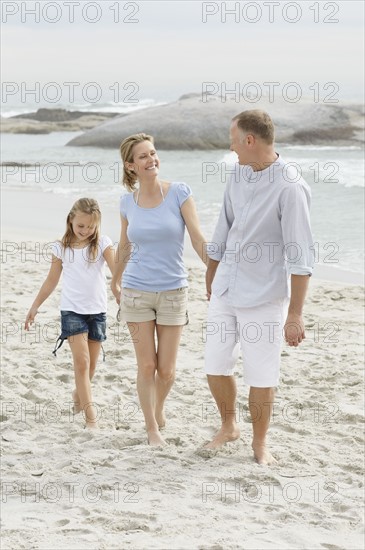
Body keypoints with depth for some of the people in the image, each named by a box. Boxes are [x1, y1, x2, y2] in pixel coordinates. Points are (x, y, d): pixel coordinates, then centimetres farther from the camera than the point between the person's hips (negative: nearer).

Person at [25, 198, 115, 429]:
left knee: (91, 364, 10)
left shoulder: (103, 243, -4)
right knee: (81, 362, -11)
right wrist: (35, 306, 12)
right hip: (72, 310, -1)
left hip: (97, 310, 1)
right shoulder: (62, 247, 0)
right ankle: (91, 415, -11)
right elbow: (52, 280, 9)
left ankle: (79, 395, 38)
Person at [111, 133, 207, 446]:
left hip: (173, 291, -1)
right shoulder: (128, 202, 0)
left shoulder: (179, 193, -8)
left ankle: (159, 408, 35)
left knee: (167, 370, 4)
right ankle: (152, 428, 18)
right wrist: (115, 282, 26)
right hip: (136, 292, 1)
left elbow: (198, 239, -9)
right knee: (146, 367, 2)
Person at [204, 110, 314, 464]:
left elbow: (300, 256, -19)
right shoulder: (239, 176, 4)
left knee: (261, 376, 4)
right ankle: (228, 426, 34)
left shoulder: (290, 187, -18)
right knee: (215, 366, 11)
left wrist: (295, 314, -21)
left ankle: (259, 443, 22)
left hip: (264, 296, -6)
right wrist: (210, 278, 24)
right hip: (225, 290, 6)